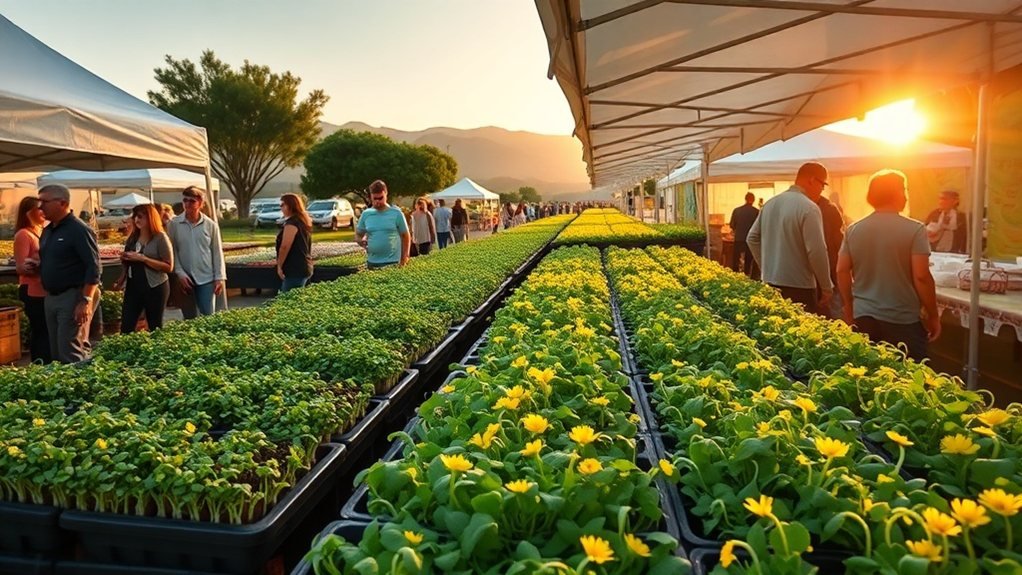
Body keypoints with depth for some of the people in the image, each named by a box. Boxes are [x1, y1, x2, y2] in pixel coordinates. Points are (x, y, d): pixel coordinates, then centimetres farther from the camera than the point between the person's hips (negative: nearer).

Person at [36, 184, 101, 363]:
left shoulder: (79, 230, -14)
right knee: (56, 352, 14)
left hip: (73, 296, -9)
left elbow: (93, 267, -20)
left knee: (71, 354, -7)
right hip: (51, 297, 9)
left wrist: (86, 300, -24)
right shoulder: (47, 231, 13)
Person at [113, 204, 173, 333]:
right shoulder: (133, 237, 9)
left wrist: (143, 258, -21)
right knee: (126, 327, 1)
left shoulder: (160, 237, -10)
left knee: (155, 328, 5)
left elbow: (169, 267, -16)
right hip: (133, 286, 5)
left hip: (155, 287, -5)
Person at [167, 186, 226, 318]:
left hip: (206, 278, -1)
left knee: (208, 316, 0)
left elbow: (217, 252, 1)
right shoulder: (174, 224, -2)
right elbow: (172, 251, 1)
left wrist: (219, 278, -3)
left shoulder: (210, 225, -2)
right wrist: (180, 274, -8)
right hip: (185, 278, 1)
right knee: (189, 318, 9)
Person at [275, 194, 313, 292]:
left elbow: (285, 247, -18)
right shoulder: (303, 221, 15)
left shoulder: (292, 223, -14)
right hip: (304, 267, 10)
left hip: (295, 269, -10)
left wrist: (279, 266, -10)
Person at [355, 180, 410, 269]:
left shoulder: (396, 213, -1)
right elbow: (358, 234, 16)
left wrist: (404, 259, -3)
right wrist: (361, 240, -8)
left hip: (392, 262, -3)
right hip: (372, 262, 3)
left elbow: (406, 236, 4)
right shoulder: (366, 214, 6)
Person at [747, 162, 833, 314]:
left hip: (770, 284, 8)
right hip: (799, 288, -7)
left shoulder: (770, 203, 9)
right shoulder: (809, 208, -14)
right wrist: (827, 288, -9)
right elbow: (817, 252, -18)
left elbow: (752, 238, 14)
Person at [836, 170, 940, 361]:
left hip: (864, 318, 4)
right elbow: (921, 277, -14)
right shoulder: (914, 230, -10)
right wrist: (933, 316, -3)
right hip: (903, 320, -4)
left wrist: (849, 308, 17)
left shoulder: (853, 230, 2)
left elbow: (842, 271, 5)